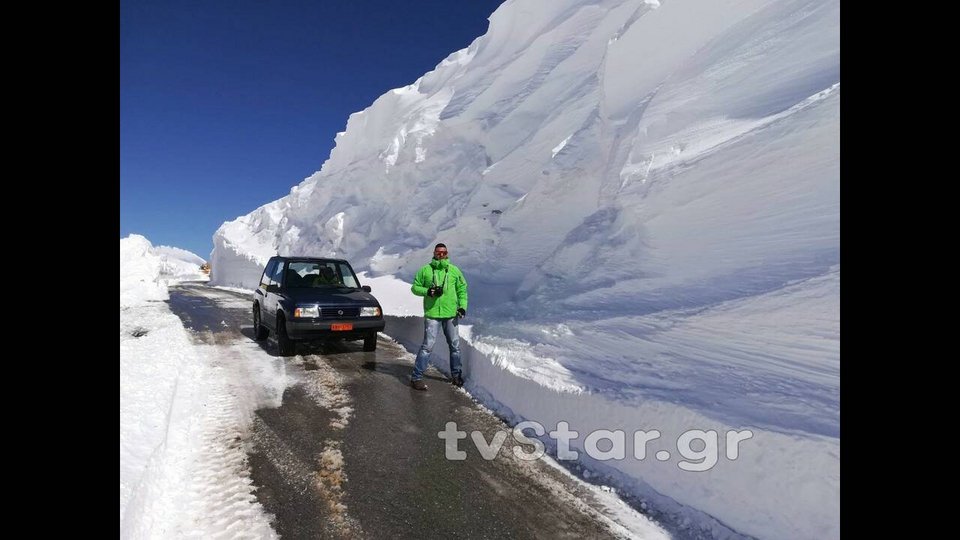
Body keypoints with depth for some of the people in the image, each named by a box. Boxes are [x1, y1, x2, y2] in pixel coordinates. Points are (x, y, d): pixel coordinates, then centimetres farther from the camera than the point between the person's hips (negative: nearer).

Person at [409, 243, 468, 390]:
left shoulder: (454, 270, 7)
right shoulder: (425, 270, 1)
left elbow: (462, 289, 12)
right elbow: (415, 287, 4)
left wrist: (462, 306, 0)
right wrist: (427, 291, -14)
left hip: (451, 314, 3)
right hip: (432, 313, -3)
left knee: (455, 345, 12)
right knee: (428, 345, -9)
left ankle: (456, 375, 29)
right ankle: (416, 377, 0)